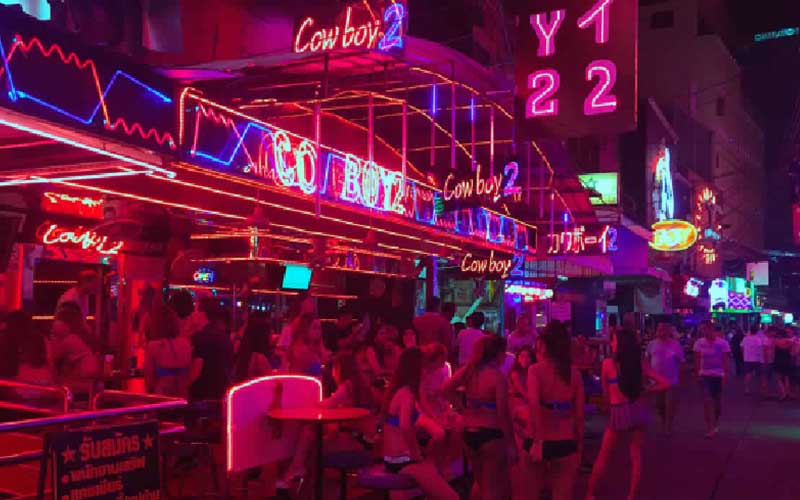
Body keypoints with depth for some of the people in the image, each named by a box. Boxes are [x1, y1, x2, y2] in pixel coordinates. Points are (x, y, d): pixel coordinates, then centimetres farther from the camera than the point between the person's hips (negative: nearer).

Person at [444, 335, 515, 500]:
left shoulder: (468, 370, 2)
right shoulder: (498, 376, -16)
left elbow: (447, 389, 6)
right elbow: (503, 413, -17)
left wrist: (464, 407, 6)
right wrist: (511, 444, -12)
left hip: (469, 432, 6)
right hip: (491, 434, -6)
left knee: (479, 481, 24)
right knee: (494, 487, 7)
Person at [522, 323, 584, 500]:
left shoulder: (536, 370, -8)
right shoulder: (574, 372, 1)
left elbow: (534, 407, -21)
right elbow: (580, 413, 4)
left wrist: (537, 441, -18)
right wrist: (579, 446, 13)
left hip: (540, 441, -2)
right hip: (566, 443, 2)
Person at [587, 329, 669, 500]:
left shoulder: (608, 363, -8)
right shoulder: (639, 365, 2)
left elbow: (606, 392, 3)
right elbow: (665, 383, 5)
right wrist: (643, 389, 11)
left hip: (619, 413, -3)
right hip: (638, 410, 3)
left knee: (604, 456, 11)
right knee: (636, 456, 10)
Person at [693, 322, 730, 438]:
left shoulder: (722, 343, -7)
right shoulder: (699, 343, -3)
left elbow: (725, 360, -4)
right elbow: (697, 360, 2)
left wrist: (725, 375, -10)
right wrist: (697, 374, -1)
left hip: (718, 375, 0)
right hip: (704, 374, 0)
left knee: (717, 401, 12)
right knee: (707, 401, -8)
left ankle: (715, 423, 34)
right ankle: (710, 428, -3)